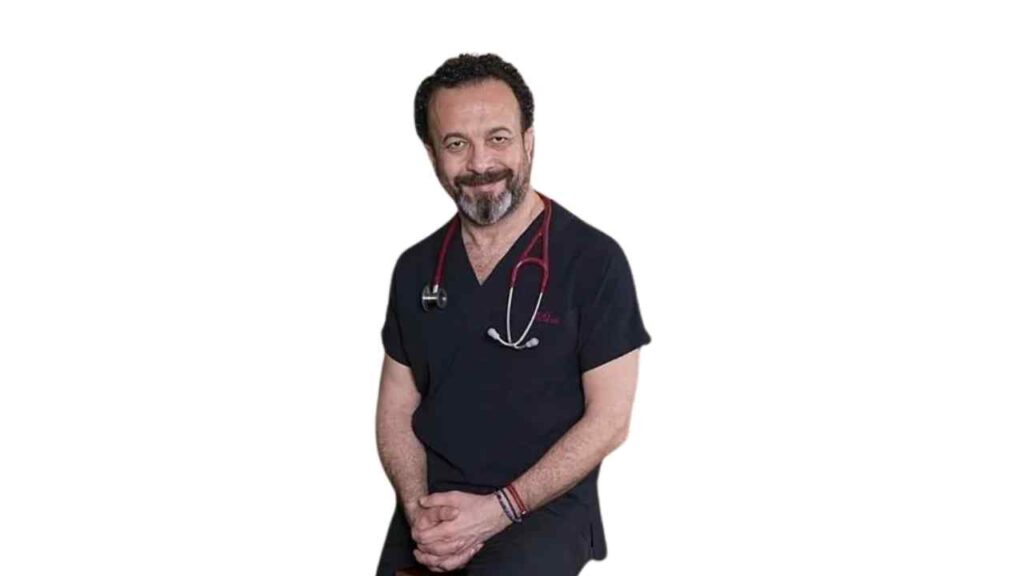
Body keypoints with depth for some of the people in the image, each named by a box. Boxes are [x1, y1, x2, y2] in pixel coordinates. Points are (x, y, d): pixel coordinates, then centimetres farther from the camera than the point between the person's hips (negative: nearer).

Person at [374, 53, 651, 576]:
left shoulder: (594, 261, -6)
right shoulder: (415, 268, 9)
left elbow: (609, 419, -7)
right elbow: (396, 406, 12)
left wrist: (499, 508, -15)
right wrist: (417, 507, -7)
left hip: (546, 503, -4)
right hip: (433, 501, 4)